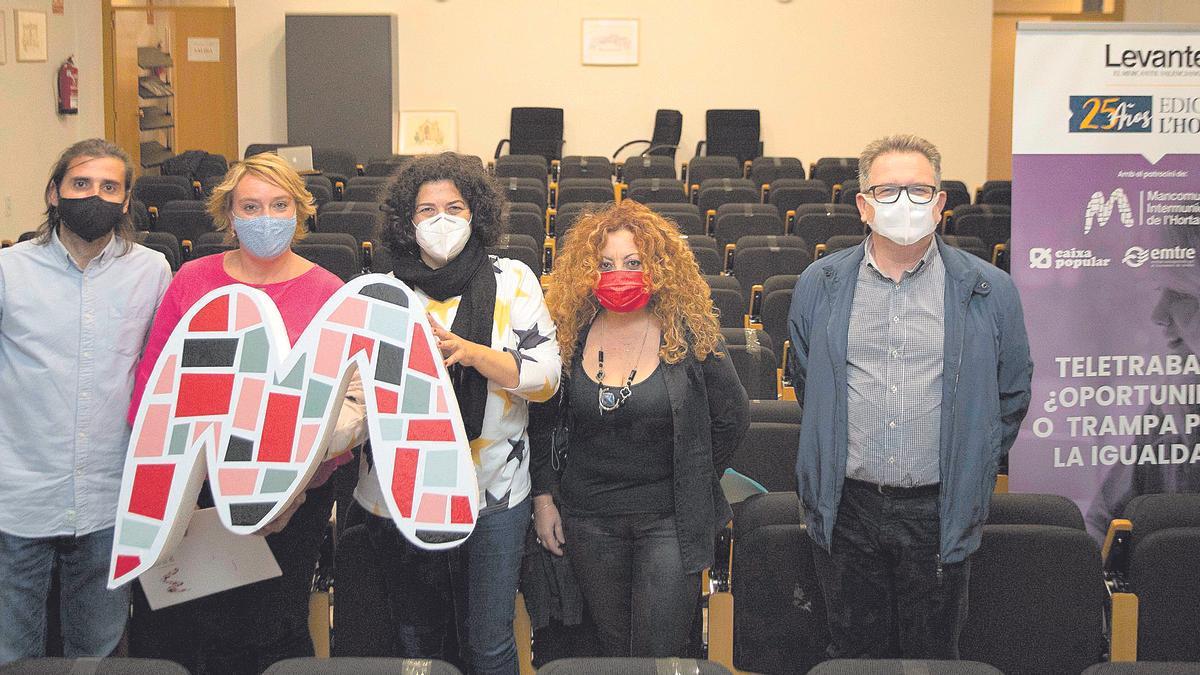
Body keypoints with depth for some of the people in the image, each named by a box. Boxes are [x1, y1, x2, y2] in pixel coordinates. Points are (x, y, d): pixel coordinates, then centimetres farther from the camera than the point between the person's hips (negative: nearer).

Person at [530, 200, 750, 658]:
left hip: (669, 520, -2)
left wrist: (693, 484, 4)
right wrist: (544, 495, 5)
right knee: (613, 649, 13)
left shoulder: (689, 336, -8)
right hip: (589, 518, 2)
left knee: (658, 656, -4)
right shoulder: (569, 335, -1)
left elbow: (732, 416, 2)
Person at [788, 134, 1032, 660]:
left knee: (932, 654, 9)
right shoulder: (819, 286, 3)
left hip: (939, 512, -1)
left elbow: (1012, 394, 9)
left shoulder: (989, 291, -1)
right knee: (854, 652, 12)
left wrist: (971, 474, 9)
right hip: (846, 508, 1)